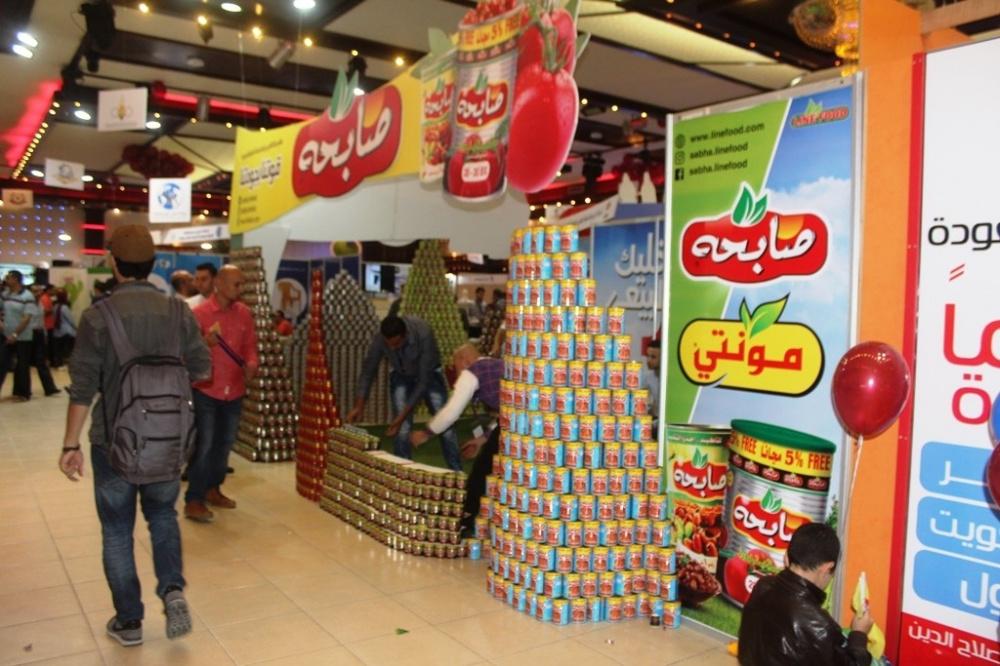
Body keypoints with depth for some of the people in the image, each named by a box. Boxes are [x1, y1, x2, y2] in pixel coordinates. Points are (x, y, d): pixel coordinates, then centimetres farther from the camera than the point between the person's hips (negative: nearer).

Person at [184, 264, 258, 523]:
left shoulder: (244, 313, 4)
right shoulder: (199, 313, -11)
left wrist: (251, 364, -10)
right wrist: (206, 341, -31)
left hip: (235, 391, 5)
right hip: (206, 391, -5)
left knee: (225, 443, 15)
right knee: (204, 445, -3)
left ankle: (212, 489, 31)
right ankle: (193, 501, 6)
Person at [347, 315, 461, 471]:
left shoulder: (424, 335, -39)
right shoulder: (380, 338, -30)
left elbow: (424, 381, -34)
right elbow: (368, 371, -16)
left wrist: (403, 415, -36)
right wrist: (359, 406, -25)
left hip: (429, 374, -2)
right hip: (400, 376, 2)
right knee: (402, 427, -9)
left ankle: (457, 473, 7)